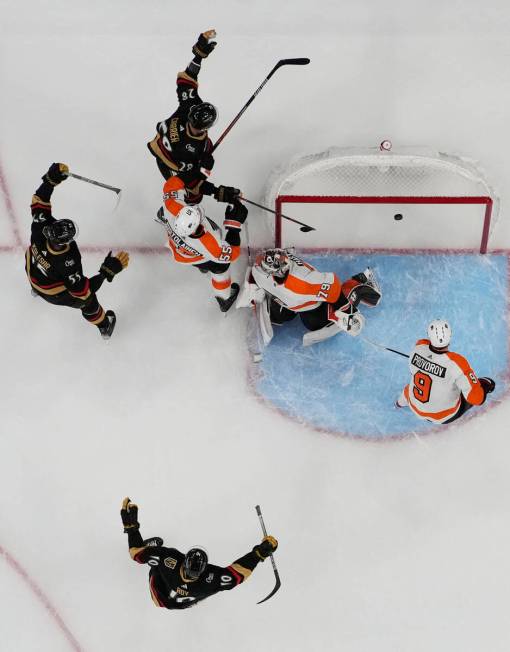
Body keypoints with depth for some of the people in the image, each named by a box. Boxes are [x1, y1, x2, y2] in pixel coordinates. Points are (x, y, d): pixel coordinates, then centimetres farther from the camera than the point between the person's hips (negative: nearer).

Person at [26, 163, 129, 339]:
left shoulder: (40, 227, -38)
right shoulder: (67, 263, -48)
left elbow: (39, 201, -23)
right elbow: (82, 291, -40)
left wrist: (51, 179, -30)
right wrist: (108, 271, -45)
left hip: (32, 271, 5)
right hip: (53, 293, -4)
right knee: (87, 300, 23)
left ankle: (35, 289, 79)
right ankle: (104, 326, 52)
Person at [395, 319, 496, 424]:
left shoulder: (419, 347, -20)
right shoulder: (457, 363, -35)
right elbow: (476, 398, -30)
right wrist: (485, 385, -10)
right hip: (443, 417, -4)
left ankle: (400, 403, 67)